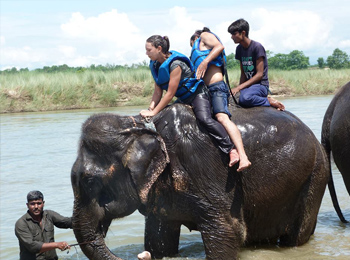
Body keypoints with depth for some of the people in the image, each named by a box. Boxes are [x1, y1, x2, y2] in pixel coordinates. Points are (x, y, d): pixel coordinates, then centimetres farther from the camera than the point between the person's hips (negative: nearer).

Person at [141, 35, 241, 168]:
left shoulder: (175, 64, -27)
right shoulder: (155, 65, -1)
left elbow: (170, 94, -26)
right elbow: (158, 92, 1)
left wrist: (154, 112, -24)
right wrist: (150, 109, -14)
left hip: (196, 94, -10)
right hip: (182, 99, 10)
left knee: (205, 119, -30)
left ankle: (231, 149, -30)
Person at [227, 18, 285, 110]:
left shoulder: (257, 47, -12)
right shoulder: (239, 49, 12)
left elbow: (259, 74, -15)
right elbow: (243, 74, 13)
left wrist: (239, 87, -19)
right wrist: (238, 89, -4)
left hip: (261, 85, -8)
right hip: (249, 84, 8)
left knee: (244, 98, -39)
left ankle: (269, 101, -12)